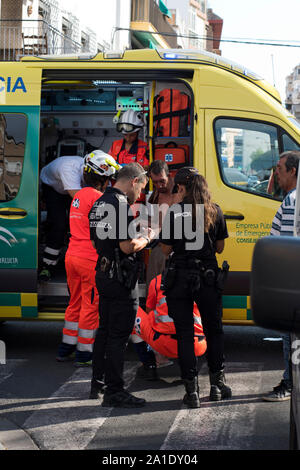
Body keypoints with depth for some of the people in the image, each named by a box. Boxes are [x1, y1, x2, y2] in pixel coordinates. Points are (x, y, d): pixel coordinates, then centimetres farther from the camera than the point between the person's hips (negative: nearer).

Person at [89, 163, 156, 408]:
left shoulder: (99, 204, 13)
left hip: (104, 274, 10)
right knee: (119, 335, -5)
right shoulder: (121, 205, -17)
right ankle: (114, 391, -2)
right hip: (121, 279, -10)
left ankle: (98, 382, 28)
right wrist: (146, 238, -5)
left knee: (105, 330, 18)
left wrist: (136, 237, 19)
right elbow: (128, 246, -23)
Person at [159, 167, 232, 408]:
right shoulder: (215, 211, 0)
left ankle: (192, 390, 5)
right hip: (209, 276, 2)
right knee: (214, 330, 17)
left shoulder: (174, 212, -8)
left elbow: (166, 249, -4)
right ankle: (217, 383, 23)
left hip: (180, 277, -2)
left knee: (185, 333, 6)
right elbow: (220, 247, 7)